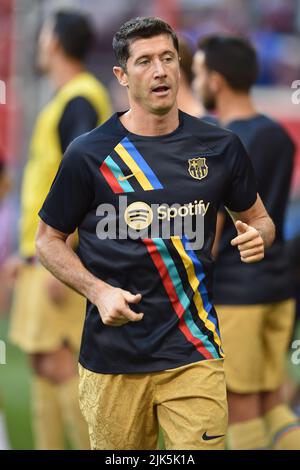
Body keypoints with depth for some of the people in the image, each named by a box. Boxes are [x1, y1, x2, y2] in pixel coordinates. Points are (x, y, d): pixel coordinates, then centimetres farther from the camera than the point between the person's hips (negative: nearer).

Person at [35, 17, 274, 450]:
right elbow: (49, 239, 6)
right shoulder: (89, 153, -3)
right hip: (112, 355, -1)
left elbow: (258, 218, 18)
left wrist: (258, 236, -7)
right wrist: (98, 291, -11)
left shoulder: (219, 147, 4)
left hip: (194, 352, 1)